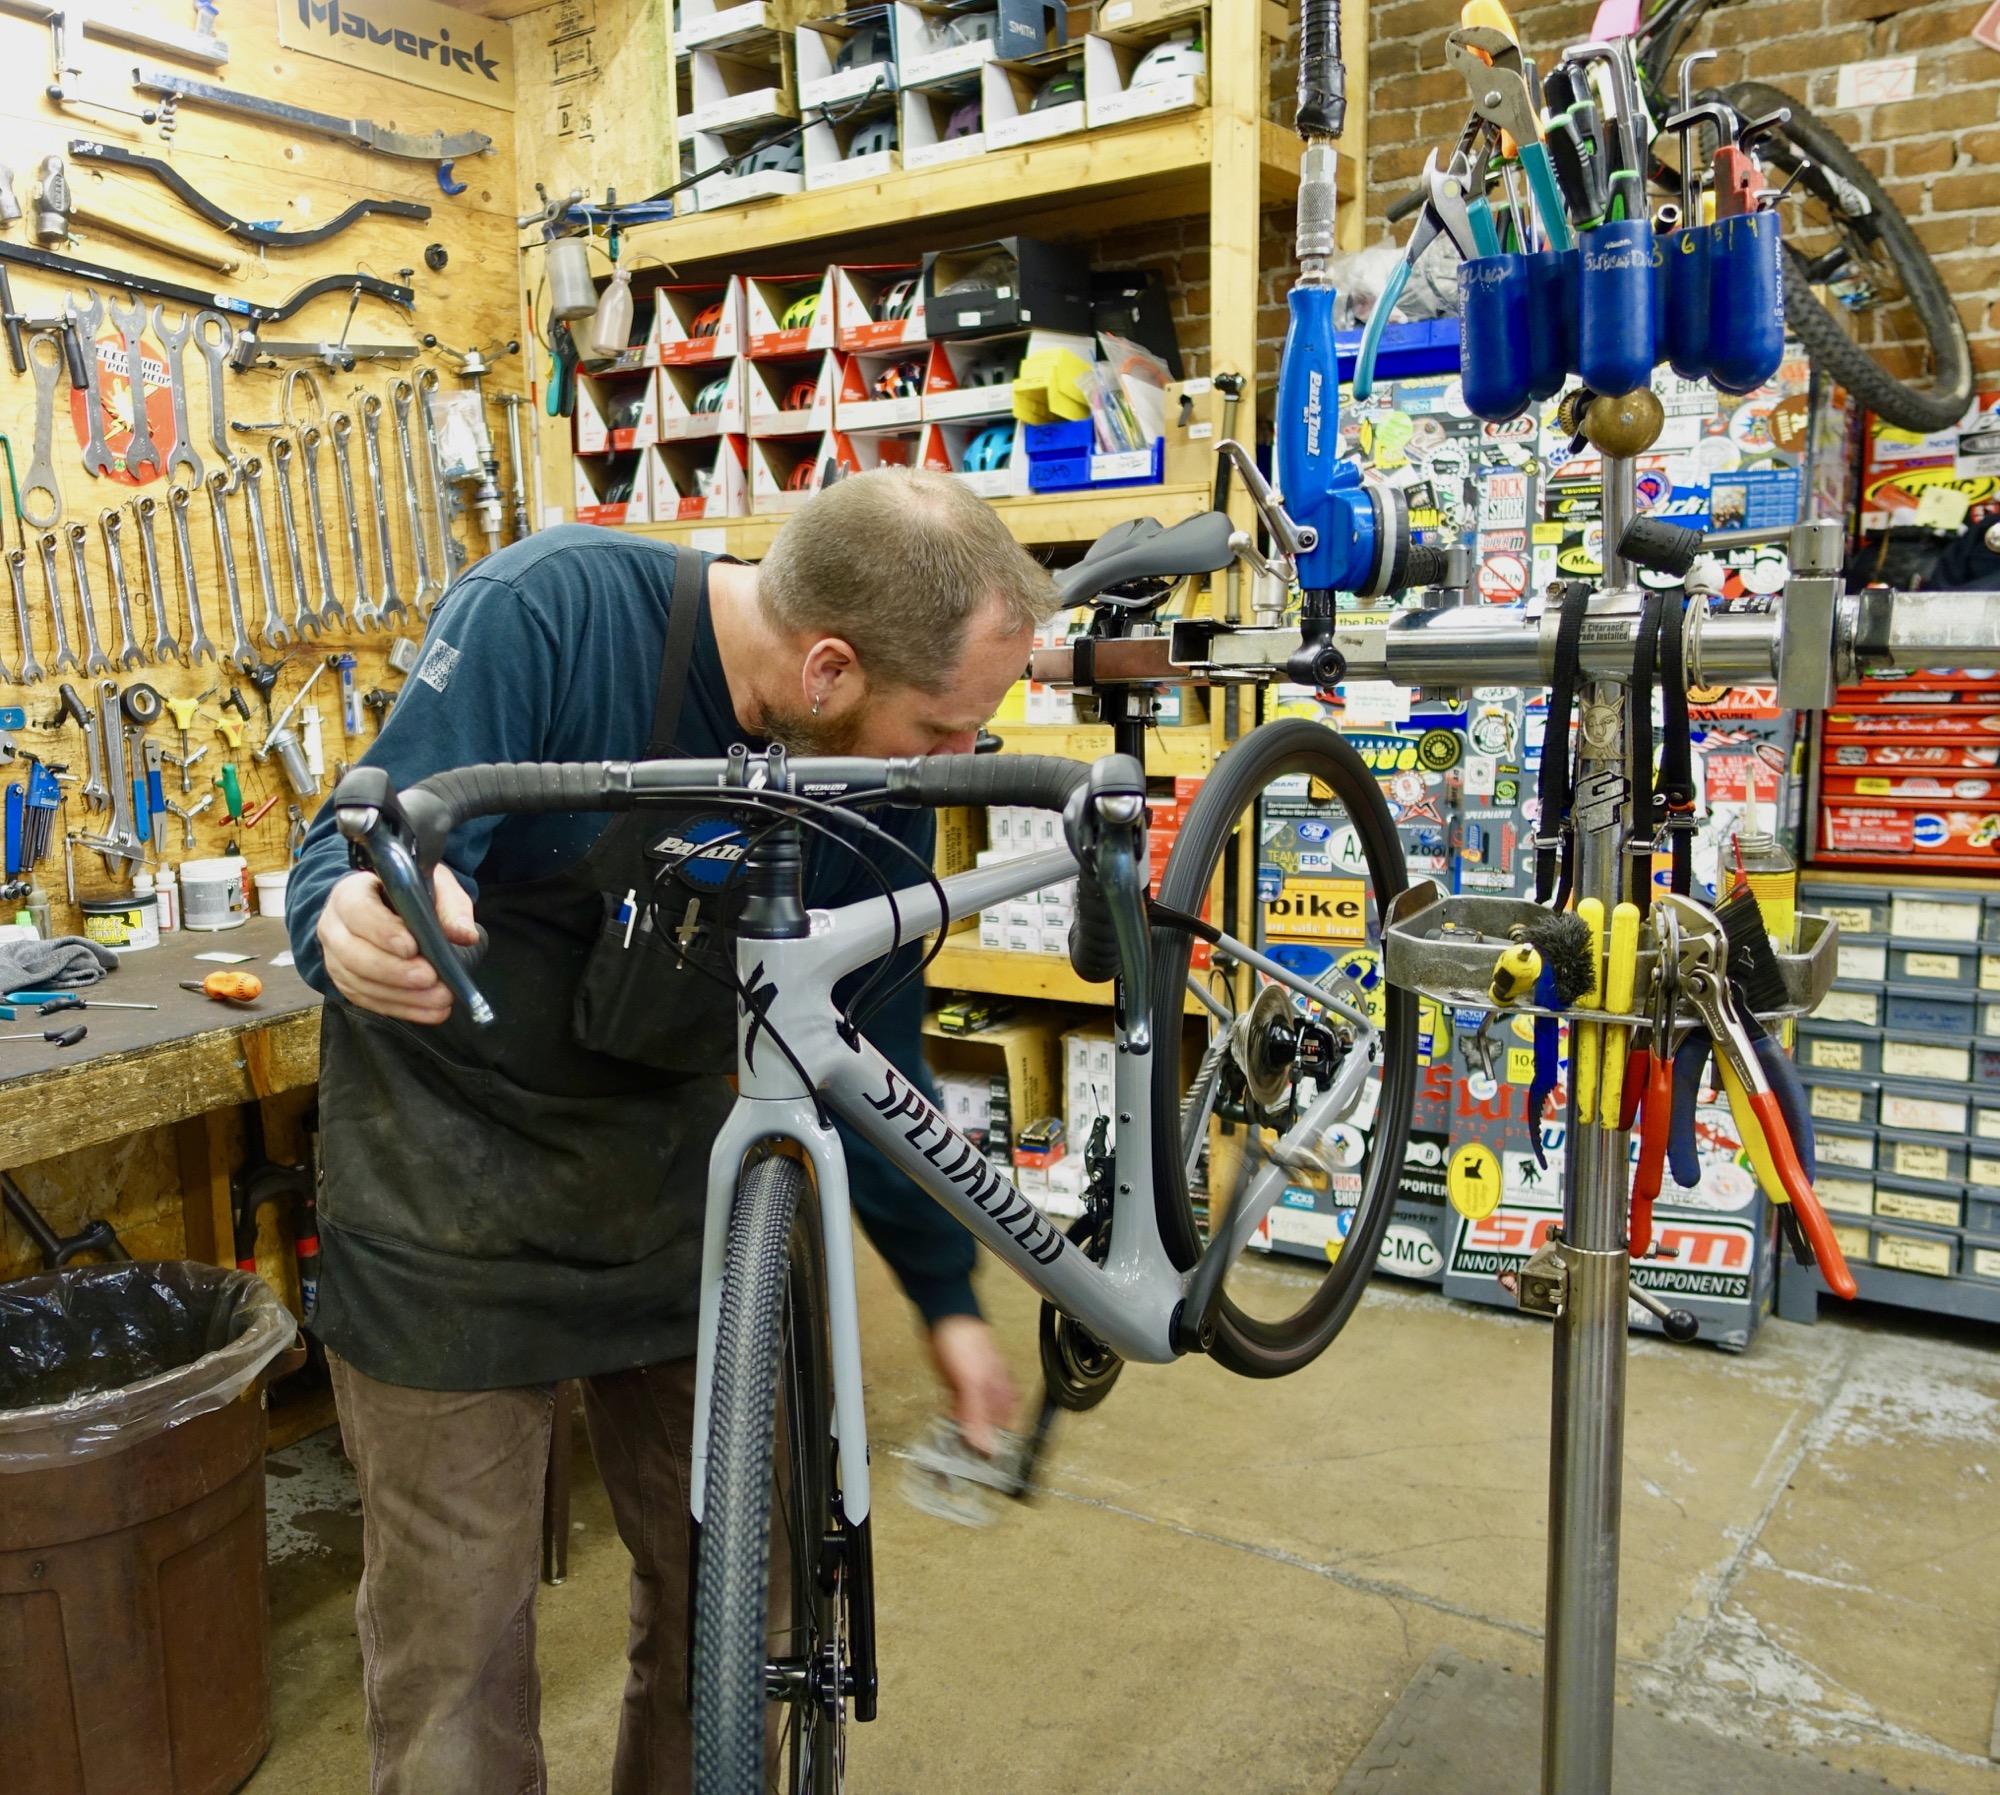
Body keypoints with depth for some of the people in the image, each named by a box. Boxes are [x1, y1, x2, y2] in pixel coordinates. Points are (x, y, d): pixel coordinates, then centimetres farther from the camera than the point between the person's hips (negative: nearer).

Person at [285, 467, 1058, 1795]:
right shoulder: (556, 610, -23)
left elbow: (871, 1056, 2)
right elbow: (359, 849, -22)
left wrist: (948, 1296, 8)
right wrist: (358, 923, -47)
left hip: (675, 1207, 4)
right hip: (455, 1209, -4)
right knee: (456, 1637, 4)